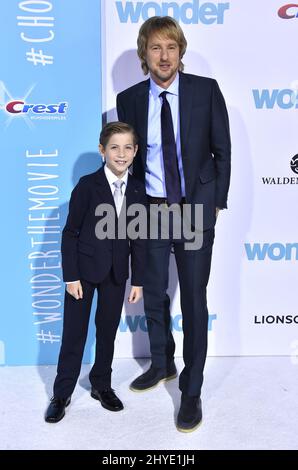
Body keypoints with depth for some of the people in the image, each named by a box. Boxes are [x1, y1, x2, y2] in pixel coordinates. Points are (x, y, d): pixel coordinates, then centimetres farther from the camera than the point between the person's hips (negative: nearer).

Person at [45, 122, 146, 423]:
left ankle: (101, 384, 32)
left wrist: (137, 280, 3)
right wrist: (71, 276, -11)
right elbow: (70, 232, -9)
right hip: (84, 268, -3)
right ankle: (62, 393, 21)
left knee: (108, 330, 13)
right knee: (74, 332, 5)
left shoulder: (137, 190, 0)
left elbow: (138, 239, 4)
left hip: (116, 272, 4)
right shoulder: (88, 185, -11)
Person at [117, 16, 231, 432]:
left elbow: (222, 150, 1)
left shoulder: (206, 90, -4)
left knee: (194, 299, 2)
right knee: (153, 294, 14)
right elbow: (129, 155, 9)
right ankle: (162, 364, 39)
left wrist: (216, 202, 0)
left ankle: (191, 390, 18)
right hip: (150, 210, 3)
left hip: (195, 210, -2)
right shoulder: (129, 99, 1)